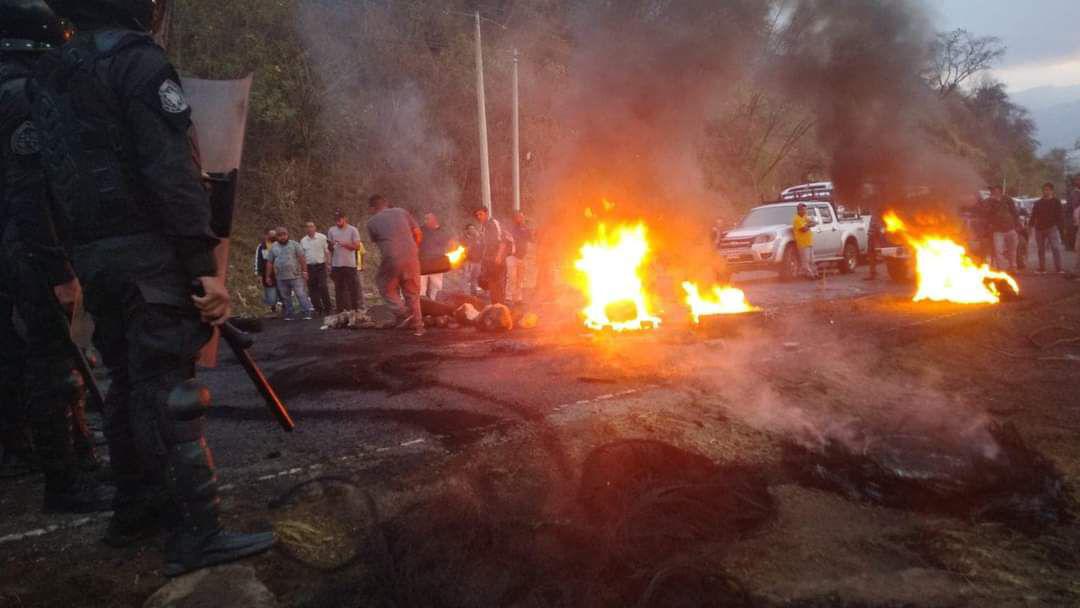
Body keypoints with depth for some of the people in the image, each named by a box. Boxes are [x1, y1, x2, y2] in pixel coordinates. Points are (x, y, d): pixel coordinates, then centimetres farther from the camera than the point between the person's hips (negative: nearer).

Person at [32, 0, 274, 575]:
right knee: (171, 391, -9)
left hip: (92, 256, 8)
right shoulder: (138, 61, -9)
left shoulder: (48, 74, 17)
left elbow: (56, 173, 18)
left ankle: (134, 508, 25)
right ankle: (196, 533, -7)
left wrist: (77, 256, 21)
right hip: (149, 252, -8)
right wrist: (204, 264, -20)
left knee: (128, 383, 16)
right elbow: (172, 174, -19)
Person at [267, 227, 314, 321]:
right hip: (281, 278, 4)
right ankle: (289, 315, 17)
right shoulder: (273, 247, 10)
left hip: (295, 276, -3)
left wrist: (304, 271, -10)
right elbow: (270, 263, 12)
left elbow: (302, 259, -4)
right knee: (285, 298, 9)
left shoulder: (294, 244, 1)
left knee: (301, 295, -7)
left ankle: (307, 314, -5)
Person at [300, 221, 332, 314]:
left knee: (323, 287, -12)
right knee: (312, 289, 4)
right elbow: (302, 256, 14)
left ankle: (328, 307, 0)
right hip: (309, 267, 3)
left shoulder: (322, 237, 0)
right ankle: (318, 309, 13)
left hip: (320, 266, -3)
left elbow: (327, 252, 2)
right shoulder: (303, 241, 8)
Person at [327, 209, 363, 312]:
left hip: (350, 265, -3)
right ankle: (341, 311, 14)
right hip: (336, 265, 3)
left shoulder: (352, 230, -3)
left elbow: (358, 247, -7)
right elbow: (330, 248, 14)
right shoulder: (331, 230, 8)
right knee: (339, 289, 8)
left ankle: (357, 309, 5)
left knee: (354, 288, -2)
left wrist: (344, 244, -18)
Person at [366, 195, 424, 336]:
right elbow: (418, 233, 11)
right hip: (412, 258, 3)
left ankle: (403, 313, 1)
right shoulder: (402, 212, 12)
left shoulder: (372, 222, 8)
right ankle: (418, 326, 15)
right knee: (412, 293, 13)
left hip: (392, 260, -3)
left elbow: (376, 242, 16)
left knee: (387, 288, 19)